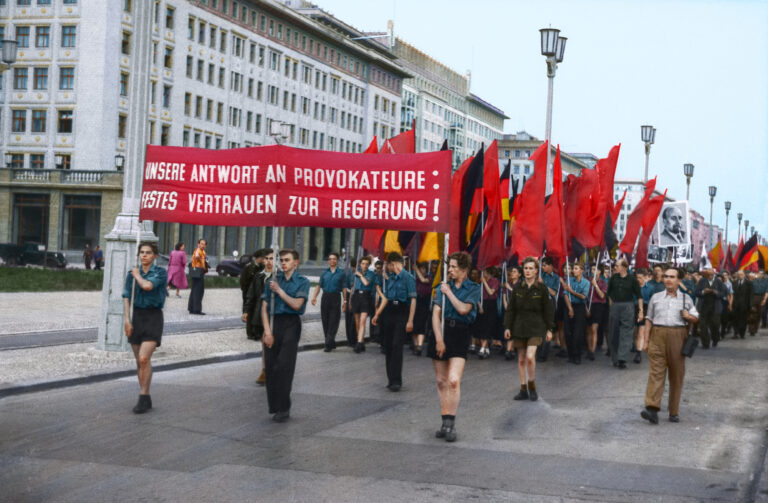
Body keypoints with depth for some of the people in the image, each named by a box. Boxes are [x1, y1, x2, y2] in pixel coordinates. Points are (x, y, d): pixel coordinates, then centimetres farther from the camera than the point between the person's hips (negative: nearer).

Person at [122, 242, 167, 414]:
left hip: (153, 317, -4)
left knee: (144, 358, -17)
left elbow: (148, 286, -23)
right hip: (137, 317, 5)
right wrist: (127, 319, -4)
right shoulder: (132, 274, 8)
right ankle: (145, 399, 17)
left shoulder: (160, 273, -5)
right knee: (139, 361, 7)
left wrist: (137, 275, -4)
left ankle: (143, 397, -11)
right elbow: (127, 297, 6)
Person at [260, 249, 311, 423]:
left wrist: (279, 291, -6)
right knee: (270, 366, 1)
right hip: (274, 323, 4)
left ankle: (283, 408, -5)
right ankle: (275, 407, 11)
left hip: (291, 324, -4)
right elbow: (264, 307, 8)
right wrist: (267, 331, -3)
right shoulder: (273, 281, 12)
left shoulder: (302, 282, 3)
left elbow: (297, 304, -10)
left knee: (284, 366, -11)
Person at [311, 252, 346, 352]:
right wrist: (314, 297, -3)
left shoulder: (341, 273, 6)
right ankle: (331, 343, 17)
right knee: (325, 321, 5)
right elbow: (319, 286, 10)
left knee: (333, 322, -8)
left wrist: (345, 301, -1)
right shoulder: (325, 273, 13)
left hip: (336, 298, -3)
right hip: (325, 297, 3)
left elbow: (344, 288, 4)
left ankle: (329, 344, -9)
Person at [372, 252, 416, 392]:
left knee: (397, 346, -13)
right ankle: (391, 378, 15)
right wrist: (377, 314, 19)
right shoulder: (390, 278, 16)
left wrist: (410, 321, -17)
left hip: (402, 313, -7)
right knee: (388, 346, 7)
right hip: (389, 312, 7)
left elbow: (413, 300, -12)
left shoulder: (408, 278, -7)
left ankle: (396, 381, -14)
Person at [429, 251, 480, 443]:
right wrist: (439, 339, -10)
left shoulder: (473, 289, 2)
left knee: (453, 380, -17)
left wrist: (449, 292, -4)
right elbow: (436, 313, 1)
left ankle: (451, 425, -14)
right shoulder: (443, 286, 9)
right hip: (441, 331, 3)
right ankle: (445, 423, 14)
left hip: (459, 333, -3)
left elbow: (463, 309, -15)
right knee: (441, 381, 6)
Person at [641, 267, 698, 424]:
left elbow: (696, 318, 15)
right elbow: (649, 320, 14)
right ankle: (652, 409, -23)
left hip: (678, 337, 1)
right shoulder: (656, 297, 14)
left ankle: (674, 412, 11)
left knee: (677, 375, 3)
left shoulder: (686, 299, 13)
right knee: (656, 372, -12)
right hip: (658, 336, -1)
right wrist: (646, 340, 7)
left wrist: (688, 316, -8)